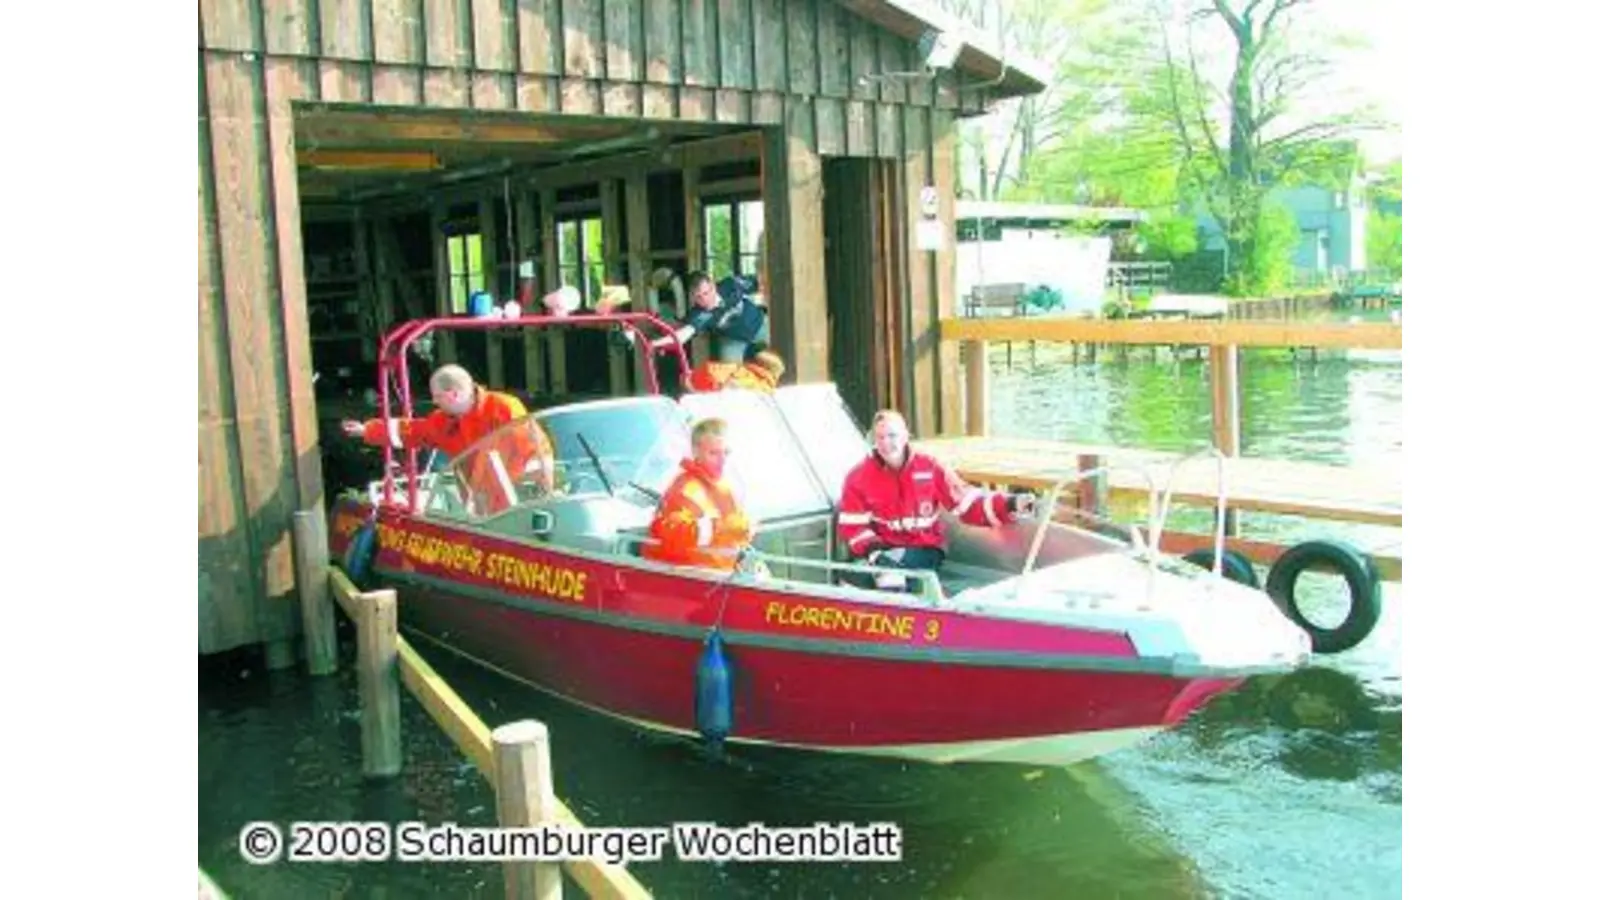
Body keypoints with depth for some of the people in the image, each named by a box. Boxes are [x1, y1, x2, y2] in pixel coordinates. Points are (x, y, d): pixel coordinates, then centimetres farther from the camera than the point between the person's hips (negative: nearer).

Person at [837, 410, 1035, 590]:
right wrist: (874, 553, -21)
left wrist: (1009, 505, -21)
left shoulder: (930, 468, -2)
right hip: (882, 548, 1)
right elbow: (853, 525, -2)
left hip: (924, 550, -1)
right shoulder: (859, 476, -1)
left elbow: (967, 502, -6)